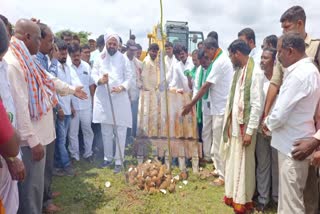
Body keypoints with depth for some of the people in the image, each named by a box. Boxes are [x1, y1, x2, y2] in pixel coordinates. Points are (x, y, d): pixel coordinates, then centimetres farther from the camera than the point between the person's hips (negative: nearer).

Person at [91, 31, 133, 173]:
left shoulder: (123, 58, 3)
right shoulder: (100, 58, 8)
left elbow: (129, 77, -1)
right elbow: (93, 73, 7)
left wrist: (122, 87, -19)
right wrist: (99, 80, -15)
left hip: (120, 98, -2)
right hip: (103, 98, 3)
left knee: (120, 131, 0)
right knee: (106, 131, 12)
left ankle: (118, 160, 10)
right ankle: (107, 157, 27)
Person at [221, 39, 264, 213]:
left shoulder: (255, 73, -17)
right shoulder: (238, 71, 10)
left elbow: (257, 105, -19)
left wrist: (250, 131, -19)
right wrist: (228, 123, 14)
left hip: (244, 126, -8)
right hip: (233, 124, 8)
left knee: (243, 163, 5)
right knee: (232, 161, 16)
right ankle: (232, 195, 31)